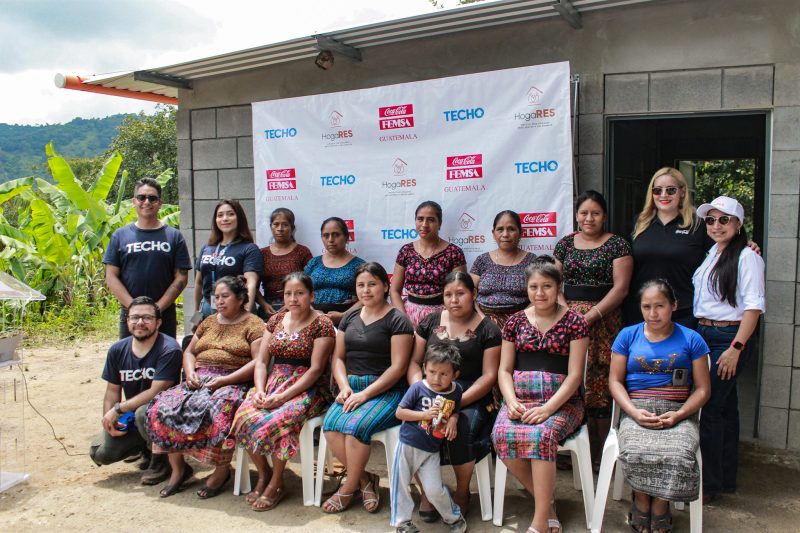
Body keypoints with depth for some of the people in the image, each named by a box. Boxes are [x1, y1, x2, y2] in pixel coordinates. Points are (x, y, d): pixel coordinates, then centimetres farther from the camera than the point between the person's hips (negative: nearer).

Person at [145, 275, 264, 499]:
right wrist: (190, 372, 2)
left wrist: (225, 380, -17)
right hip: (199, 380, 6)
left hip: (233, 383, -6)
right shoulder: (209, 322, 23)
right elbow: (189, 351, 25)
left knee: (219, 410, -37)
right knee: (163, 407, -18)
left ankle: (222, 470, -15)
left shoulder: (253, 325, 2)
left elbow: (258, 362, -9)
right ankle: (178, 468, -4)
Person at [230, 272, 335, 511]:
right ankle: (263, 474, 0)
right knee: (244, 417, -23)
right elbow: (261, 361, 11)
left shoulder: (322, 324, -5)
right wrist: (260, 391, -8)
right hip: (273, 382, 6)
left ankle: (276, 484, -10)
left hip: (308, 389, -5)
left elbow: (315, 369, -12)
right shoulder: (276, 320, 13)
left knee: (276, 421, -33)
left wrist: (282, 396, -20)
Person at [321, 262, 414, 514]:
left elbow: (398, 366, -9)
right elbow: (338, 357, 15)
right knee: (330, 425, -24)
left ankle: (349, 488, -6)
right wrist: (344, 386, -4)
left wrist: (365, 394, -16)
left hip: (386, 391, -5)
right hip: (352, 386, 5)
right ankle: (365, 479, -5)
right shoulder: (349, 317, 16)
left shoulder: (397, 320, -3)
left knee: (356, 425, -31)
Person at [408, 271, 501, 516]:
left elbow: (489, 375, -4)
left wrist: (458, 400, -17)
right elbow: (414, 362, 13)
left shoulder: (487, 330, 1)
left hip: (471, 396, -2)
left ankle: (462, 491, -2)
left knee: (462, 428, -33)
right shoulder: (430, 322, 12)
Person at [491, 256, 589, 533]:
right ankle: (548, 502, -7)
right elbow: (504, 369, 10)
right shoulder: (516, 321, 11)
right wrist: (511, 402, -9)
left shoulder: (574, 322, 1)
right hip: (521, 398, 3)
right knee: (502, 435, -27)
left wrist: (548, 408, -17)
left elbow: (574, 374, -5)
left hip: (562, 401, -3)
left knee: (542, 434, -34)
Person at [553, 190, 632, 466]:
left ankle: (602, 451, 9)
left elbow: (620, 288, -4)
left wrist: (590, 315, -13)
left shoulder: (617, 245, 3)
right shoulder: (565, 243, 14)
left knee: (600, 384, -4)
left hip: (603, 321, -3)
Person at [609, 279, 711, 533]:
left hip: (677, 412, 0)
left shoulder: (691, 339, 10)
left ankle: (659, 509, -4)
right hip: (636, 410, 0)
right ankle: (641, 503, -2)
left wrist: (679, 415, -10)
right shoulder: (628, 335, 12)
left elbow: (702, 389, 8)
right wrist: (634, 412, -9)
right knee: (635, 453, -33)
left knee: (679, 456, -33)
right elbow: (615, 381, 8)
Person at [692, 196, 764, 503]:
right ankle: (726, 478, 26)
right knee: (724, 407, 15)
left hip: (729, 337, -7)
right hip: (702, 335, 7)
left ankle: (709, 484, 5)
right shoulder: (709, 254, 13)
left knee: (709, 409, -7)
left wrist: (736, 348, -18)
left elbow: (753, 306, -14)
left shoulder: (746, 256, -9)